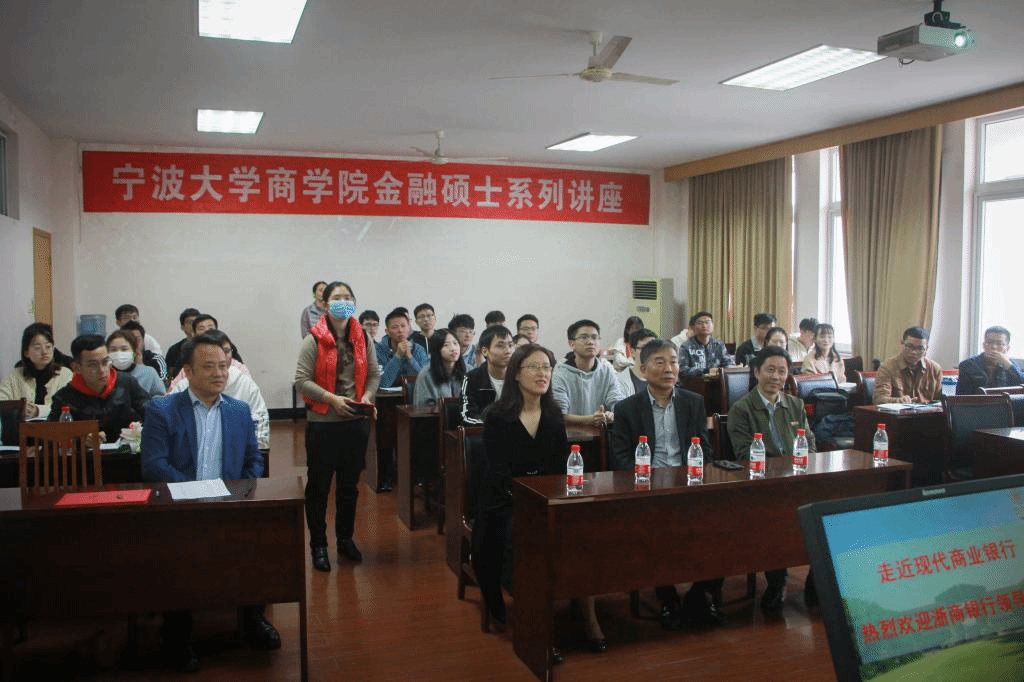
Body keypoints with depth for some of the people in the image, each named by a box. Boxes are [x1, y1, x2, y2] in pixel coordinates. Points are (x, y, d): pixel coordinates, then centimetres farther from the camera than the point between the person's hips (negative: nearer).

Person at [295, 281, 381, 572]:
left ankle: (345, 539, 31)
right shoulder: (314, 340, -9)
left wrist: (367, 395, -8)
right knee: (318, 486, 5)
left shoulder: (362, 338, 4)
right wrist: (332, 398, -21)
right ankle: (318, 545, 18)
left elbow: (374, 373, 10)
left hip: (356, 423, 4)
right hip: (322, 424, -4)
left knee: (350, 484, 15)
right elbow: (302, 380, -12)